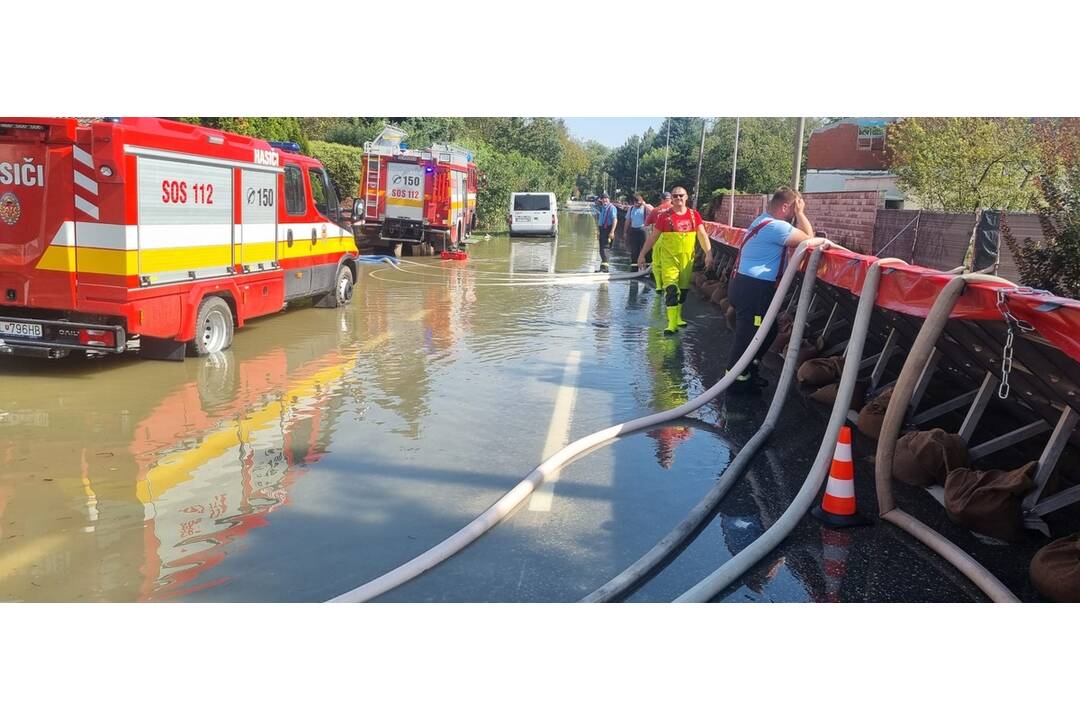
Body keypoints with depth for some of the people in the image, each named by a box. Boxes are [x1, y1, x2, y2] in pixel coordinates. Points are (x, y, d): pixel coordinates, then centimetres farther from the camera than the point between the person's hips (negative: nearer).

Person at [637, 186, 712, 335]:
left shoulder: (694, 215, 3)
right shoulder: (665, 216, -3)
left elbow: (702, 235, 2)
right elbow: (653, 236, 2)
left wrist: (708, 253, -8)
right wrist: (642, 254, 1)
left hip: (687, 257, 3)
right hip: (669, 256, -3)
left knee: (683, 288, 13)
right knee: (671, 288, -14)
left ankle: (678, 317, 32)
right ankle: (672, 324, -15)